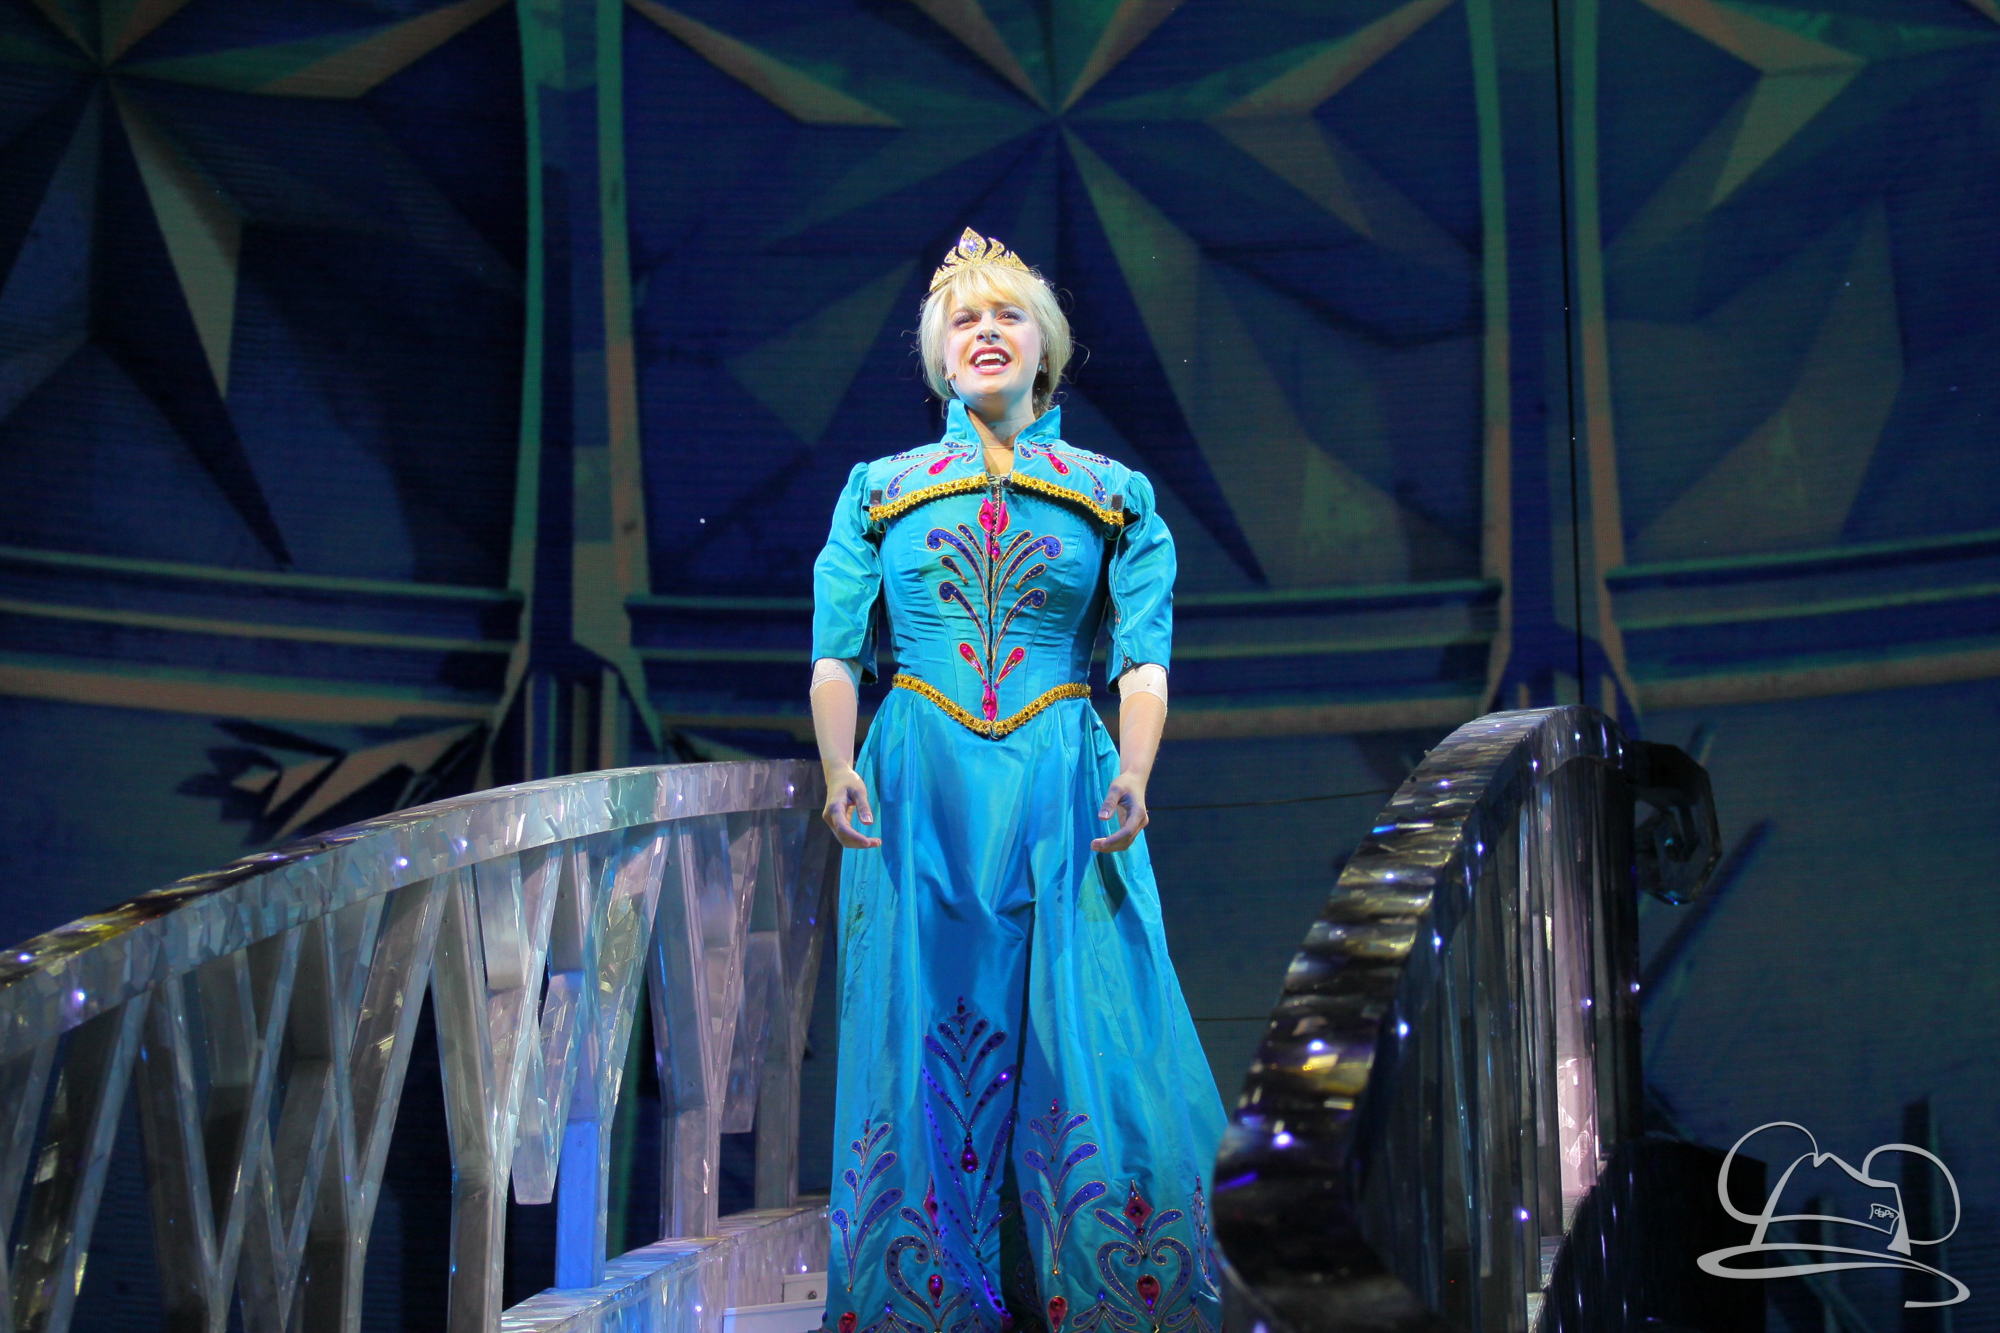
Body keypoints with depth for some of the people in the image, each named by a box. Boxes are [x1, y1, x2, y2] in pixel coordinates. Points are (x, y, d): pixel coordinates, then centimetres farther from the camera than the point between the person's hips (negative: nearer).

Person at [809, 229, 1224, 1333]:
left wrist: (1132, 777, -14)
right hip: (918, 795, 1)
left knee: (1087, 1048, -4)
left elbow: (1144, 658, 2)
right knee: (923, 1049, 1)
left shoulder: (1115, 496, 10)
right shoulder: (880, 490, 12)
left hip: (1063, 792, 0)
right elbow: (835, 655, 5)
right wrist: (839, 768, -12)